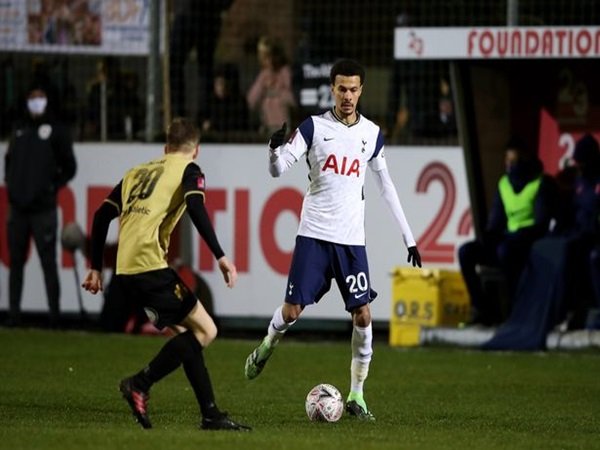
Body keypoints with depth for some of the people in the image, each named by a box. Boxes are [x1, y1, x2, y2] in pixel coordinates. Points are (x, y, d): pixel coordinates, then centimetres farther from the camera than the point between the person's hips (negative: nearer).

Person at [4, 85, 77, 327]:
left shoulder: (57, 130, 1)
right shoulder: (19, 130, 16)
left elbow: (69, 167, 2)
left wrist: (52, 188, -4)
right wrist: (10, 184, 11)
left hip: (43, 208, -5)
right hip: (18, 208, 5)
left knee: (48, 263, -7)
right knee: (15, 263, 7)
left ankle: (54, 314, -7)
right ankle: (13, 314, 11)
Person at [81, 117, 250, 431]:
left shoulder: (138, 172, 26)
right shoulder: (188, 170, 7)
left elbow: (102, 215, 21)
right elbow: (196, 208, -12)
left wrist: (96, 269, 27)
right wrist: (220, 256, -16)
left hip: (125, 270, 8)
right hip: (150, 265, -8)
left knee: (190, 335, 13)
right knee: (204, 331, -4)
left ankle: (210, 414, 4)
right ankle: (139, 384, -12)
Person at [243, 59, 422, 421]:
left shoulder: (372, 134, 7)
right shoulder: (314, 127, -1)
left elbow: (385, 185, 16)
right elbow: (277, 170, -8)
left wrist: (408, 237, 14)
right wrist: (276, 149, -32)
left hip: (352, 239, 2)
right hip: (314, 234, -2)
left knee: (363, 315, -7)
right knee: (291, 311, -4)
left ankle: (356, 395, 5)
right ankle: (266, 348, 29)